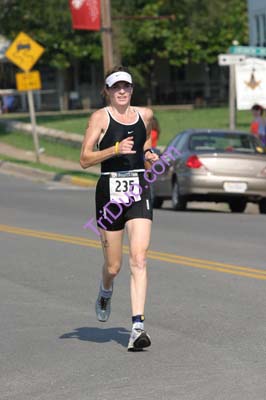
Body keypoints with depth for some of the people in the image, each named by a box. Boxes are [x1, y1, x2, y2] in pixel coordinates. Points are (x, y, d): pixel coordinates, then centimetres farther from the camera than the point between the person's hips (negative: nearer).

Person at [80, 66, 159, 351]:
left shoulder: (145, 115, 9)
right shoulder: (100, 117, -3)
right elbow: (85, 159, -7)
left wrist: (148, 152, 9)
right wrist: (115, 149, -20)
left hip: (139, 191, 2)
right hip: (109, 191, -2)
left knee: (139, 260, -13)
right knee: (113, 266, 7)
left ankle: (137, 327, -18)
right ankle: (105, 292, 44)